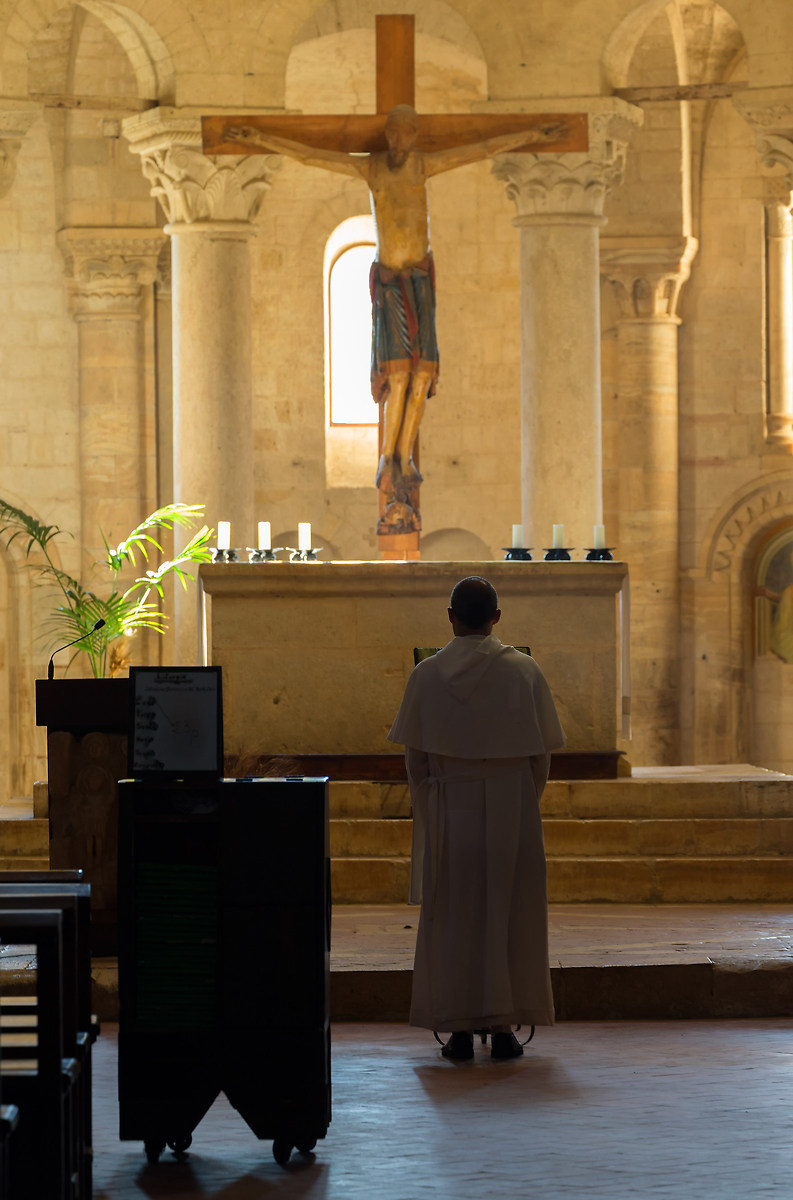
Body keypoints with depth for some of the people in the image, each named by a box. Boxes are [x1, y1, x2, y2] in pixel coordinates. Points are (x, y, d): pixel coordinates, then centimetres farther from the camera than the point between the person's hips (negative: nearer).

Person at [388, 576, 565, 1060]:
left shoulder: (428, 675, -3)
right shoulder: (524, 671, -2)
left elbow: (415, 756, 0)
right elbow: (542, 752, 0)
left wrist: (432, 809, 12)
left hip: (450, 808, 0)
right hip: (513, 806, 0)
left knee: (453, 915, 5)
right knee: (508, 911, 6)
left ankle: (460, 1029, 4)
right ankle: (504, 1026, 5)